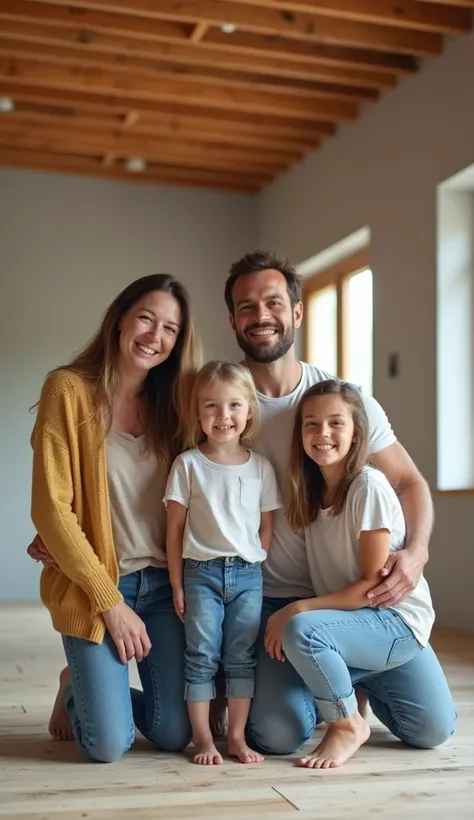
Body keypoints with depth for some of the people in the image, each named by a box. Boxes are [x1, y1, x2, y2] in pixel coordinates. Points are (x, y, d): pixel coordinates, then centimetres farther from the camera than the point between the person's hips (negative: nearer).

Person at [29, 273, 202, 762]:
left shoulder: (172, 401, 7)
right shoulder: (70, 389, -8)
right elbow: (51, 509, -12)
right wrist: (110, 600, -12)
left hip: (163, 584, 4)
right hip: (93, 585, -4)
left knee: (174, 735, -1)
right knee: (109, 745, -7)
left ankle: (104, 687, 32)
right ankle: (77, 688, 28)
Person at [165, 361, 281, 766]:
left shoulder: (261, 467, 3)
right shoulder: (188, 464, -3)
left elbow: (267, 527, 8)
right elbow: (175, 527, -2)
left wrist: (250, 568, -1)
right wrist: (177, 583, -3)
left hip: (248, 574, 2)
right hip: (201, 572, -2)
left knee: (242, 658, 6)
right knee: (202, 656, 1)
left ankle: (237, 737, 15)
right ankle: (203, 738, 9)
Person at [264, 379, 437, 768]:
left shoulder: (369, 486, -18)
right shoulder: (311, 490, 4)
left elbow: (375, 583, -18)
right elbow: (325, 575, 6)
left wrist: (299, 608, -22)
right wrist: (294, 612, -10)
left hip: (398, 620, -7)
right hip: (353, 618, 7)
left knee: (302, 631, -32)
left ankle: (349, 726, -7)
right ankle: (366, 684, 21)